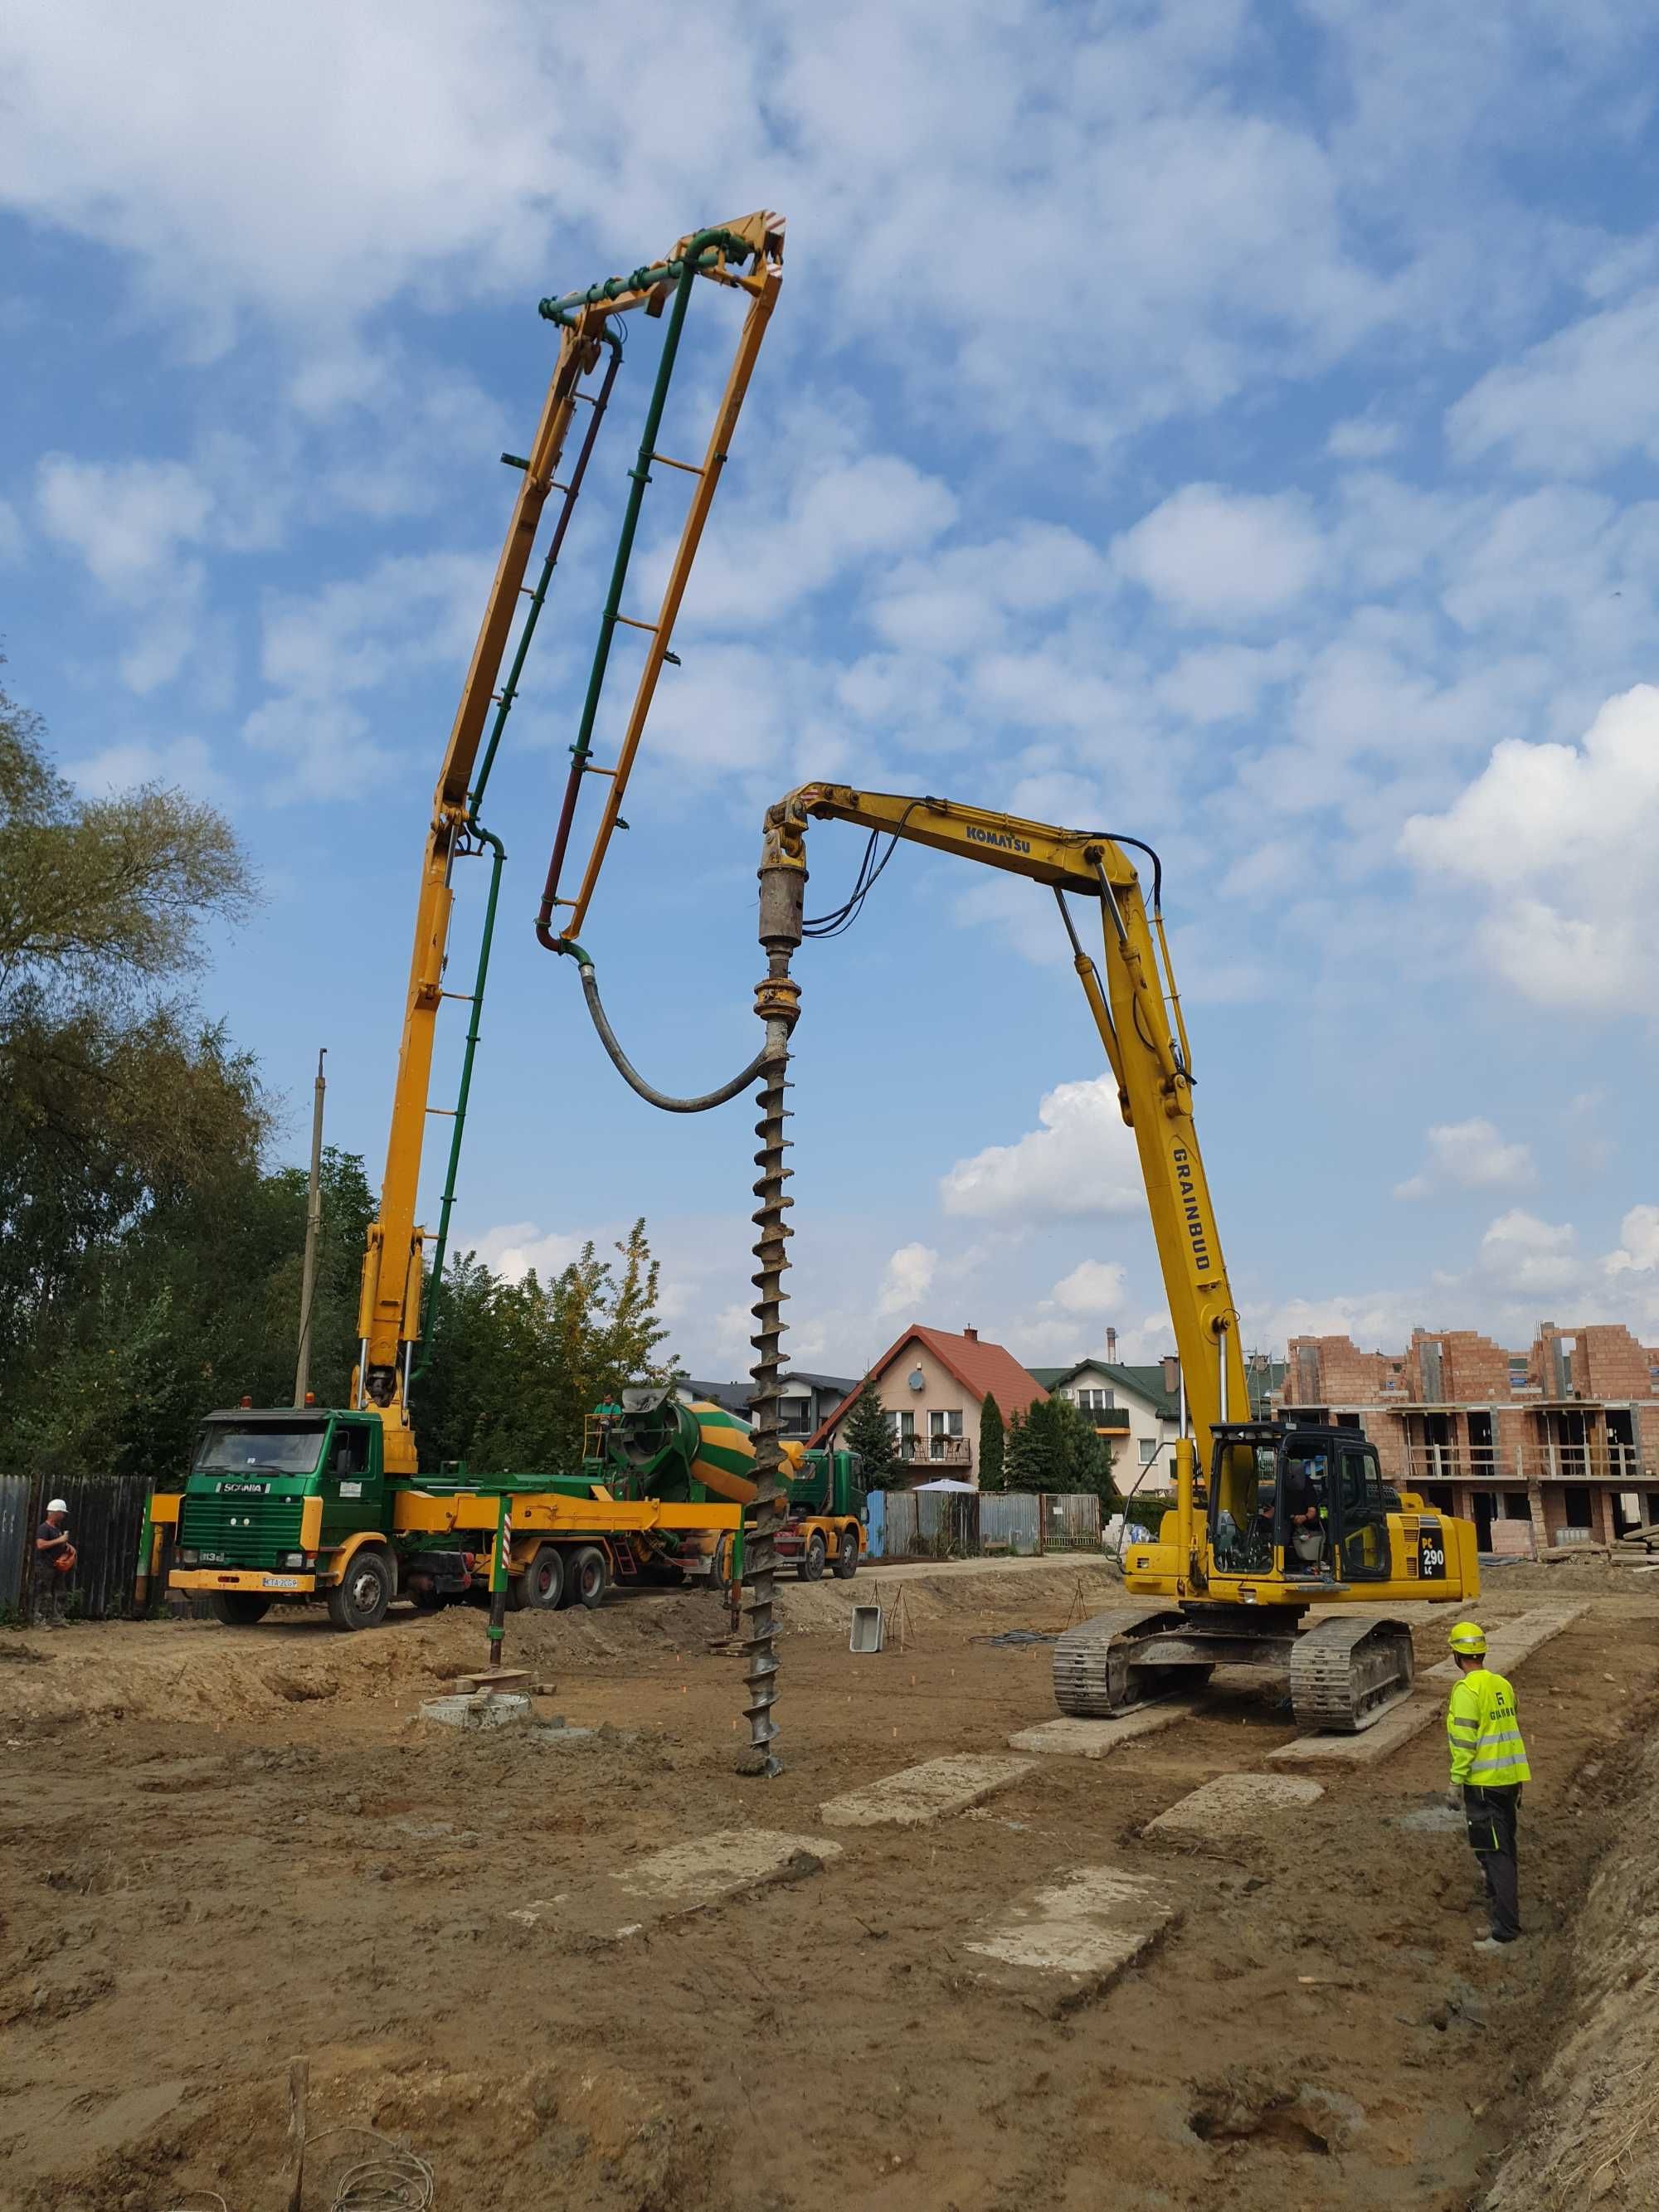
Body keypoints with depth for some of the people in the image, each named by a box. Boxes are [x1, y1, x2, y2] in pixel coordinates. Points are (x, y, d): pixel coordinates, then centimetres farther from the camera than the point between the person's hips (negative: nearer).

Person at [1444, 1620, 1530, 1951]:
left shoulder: (1466, 1688, -16)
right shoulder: (1502, 1684, 9)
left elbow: (1464, 1738, -19)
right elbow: (1511, 1729, 17)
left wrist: (1456, 1781, -13)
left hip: (1483, 1783, -8)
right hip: (1510, 1780, 8)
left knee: (1495, 1856, -5)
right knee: (1504, 1853, 16)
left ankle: (1505, 1930, -4)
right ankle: (1504, 1920, 23)